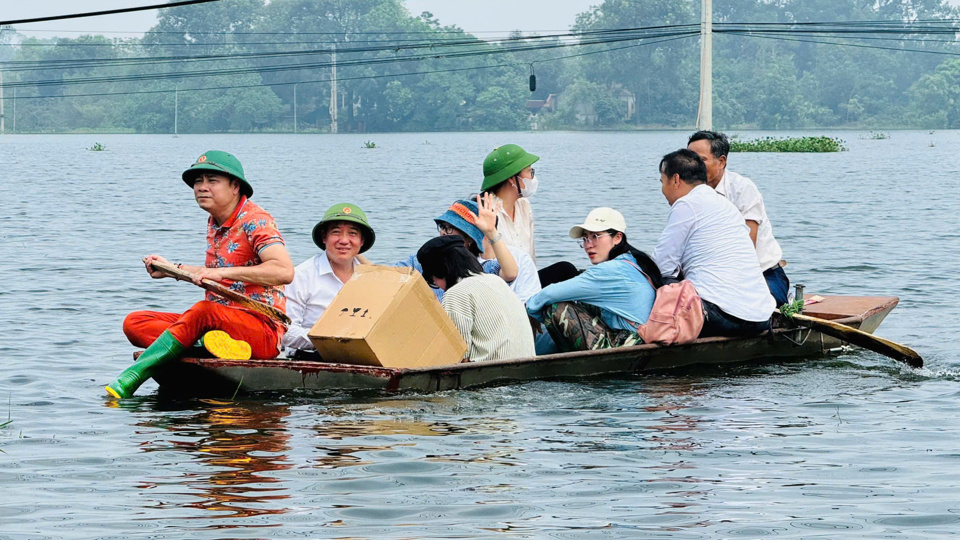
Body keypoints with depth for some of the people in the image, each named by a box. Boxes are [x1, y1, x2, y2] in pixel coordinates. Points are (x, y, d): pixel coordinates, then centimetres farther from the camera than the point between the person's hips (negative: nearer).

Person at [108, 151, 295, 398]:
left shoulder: (255, 220, -9)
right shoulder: (214, 223, 16)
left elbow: (284, 271, -26)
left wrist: (223, 273, -31)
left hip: (263, 329, -9)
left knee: (202, 311, -39)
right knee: (134, 322, -5)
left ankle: (130, 378, -45)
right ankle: (215, 346, -29)